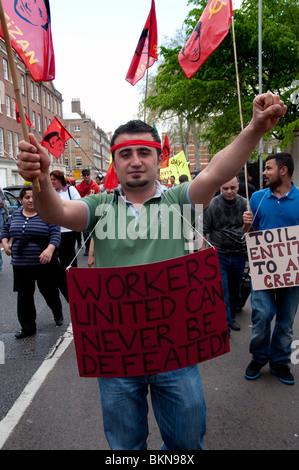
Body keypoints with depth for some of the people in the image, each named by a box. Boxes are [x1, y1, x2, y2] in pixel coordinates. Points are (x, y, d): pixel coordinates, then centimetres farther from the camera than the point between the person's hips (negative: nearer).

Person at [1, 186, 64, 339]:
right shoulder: (15, 215, 8)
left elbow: (56, 233, -12)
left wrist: (50, 249, -26)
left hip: (43, 263, -4)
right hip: (20, 264, 4)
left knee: (49, 292, 8)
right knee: (24, 296, 9)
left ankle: (58, 314, 38)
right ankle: (27, 328, 23)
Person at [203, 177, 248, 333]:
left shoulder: (244, 203, 0)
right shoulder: (212, 205, -8)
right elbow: (203, 231, -4)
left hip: (239, 254, 3)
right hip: (219, 254, -3)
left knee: (235, 289, 16)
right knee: (221, 291, -5)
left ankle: (232, 317, 36)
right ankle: (225, 326, 4)